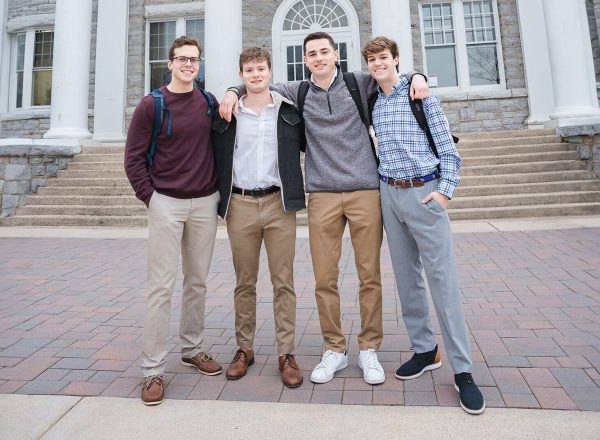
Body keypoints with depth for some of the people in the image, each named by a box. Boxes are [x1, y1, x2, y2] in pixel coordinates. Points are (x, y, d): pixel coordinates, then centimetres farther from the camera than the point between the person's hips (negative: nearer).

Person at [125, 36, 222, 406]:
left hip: (205, 203, 4)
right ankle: (153, 369, 6)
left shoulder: (209, 103, 9)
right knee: (162, 286, -4)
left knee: (198, 281, 11)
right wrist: (151, 198, -6)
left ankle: (192, 348, 28)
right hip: (166, 203, -3)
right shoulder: (151, 105, -1)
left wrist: (219, 190, 8)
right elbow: (134, 158, -1)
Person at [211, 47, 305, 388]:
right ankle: (244, 349, 23)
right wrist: (220, 200, 4)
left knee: (284, 282, 2)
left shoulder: (290, 111, 7)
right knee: (244, 282, 9)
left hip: (279, 203, -1)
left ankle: (287, 353, 13)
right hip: (240, 205, 1)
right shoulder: (227, 114, 9)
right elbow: (216, 159, 11)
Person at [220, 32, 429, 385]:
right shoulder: (299, 92, 14)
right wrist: (233, 92, 8)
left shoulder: (360, 83, 10)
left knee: (370, 275, 3)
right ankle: (335, 350, 19)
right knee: (324, 279, 2)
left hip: (365, 191, -1)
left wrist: (417, 76, 1)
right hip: (322, 196, 1)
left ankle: (369, 349, 20)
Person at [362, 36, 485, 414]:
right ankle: (425, 350, 23)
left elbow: (447, 145, -2)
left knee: (443, 280, -6)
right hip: (390, 195, 5)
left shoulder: (422, 94, 2)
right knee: (406, 277, 8)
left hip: (424, 193, -4)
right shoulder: (373, 105, 13)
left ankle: (463, 370, 4)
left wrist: (446, 189, -11)